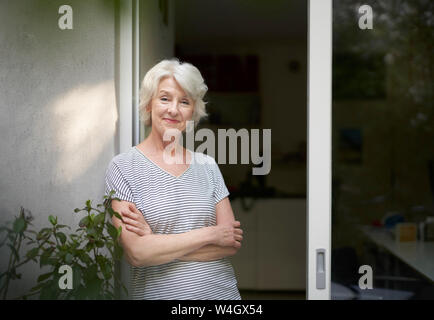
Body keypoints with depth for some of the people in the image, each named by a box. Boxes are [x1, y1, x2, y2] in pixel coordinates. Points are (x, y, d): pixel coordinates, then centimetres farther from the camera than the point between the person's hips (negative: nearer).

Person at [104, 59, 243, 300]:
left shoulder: (207, 165, 2)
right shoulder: (122, 167, -8)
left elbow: (231, 244, -5)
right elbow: (136, 253, -17)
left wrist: (158, 242, -15)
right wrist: (209, 234, -14)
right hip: (157, 293, -2)